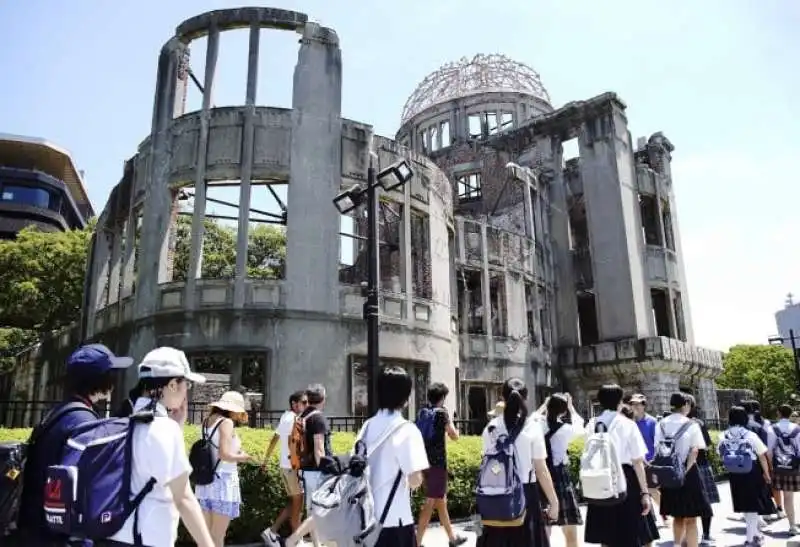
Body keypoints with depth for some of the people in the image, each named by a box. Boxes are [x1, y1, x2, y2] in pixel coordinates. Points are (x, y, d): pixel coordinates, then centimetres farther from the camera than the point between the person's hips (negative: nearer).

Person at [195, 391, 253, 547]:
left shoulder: (208, 421, 10)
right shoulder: (226, 422, -12)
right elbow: (224, 454, -21)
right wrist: (240, 457, -4)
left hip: (206, 481, 7)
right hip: (222, 481, -7)